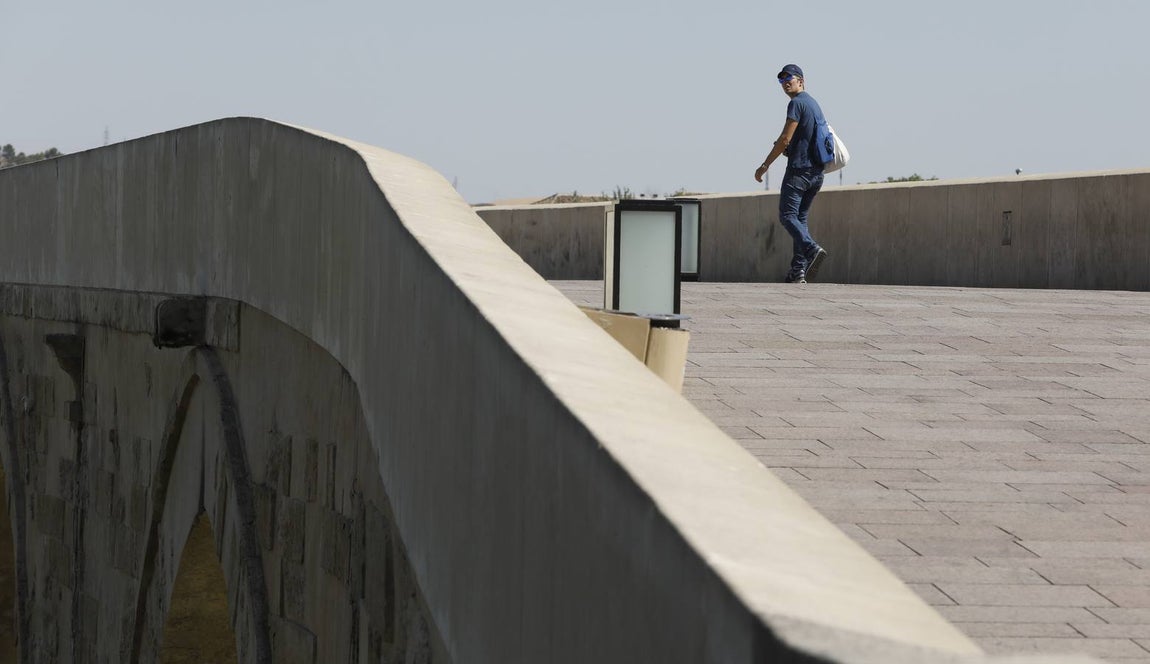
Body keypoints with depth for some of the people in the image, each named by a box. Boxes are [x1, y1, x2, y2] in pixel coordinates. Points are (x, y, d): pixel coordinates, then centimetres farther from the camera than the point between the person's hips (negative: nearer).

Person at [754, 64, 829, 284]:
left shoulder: (797, 103, -9)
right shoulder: (814, 103, 19)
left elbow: (785, 139, -14)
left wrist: (765, 165, -9)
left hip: (798, 169, -9)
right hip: (817, 172, 9)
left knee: (787, 216, -10)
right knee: (800, 217, 10)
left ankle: (812, 249, -32)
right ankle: (798, 270, 2)